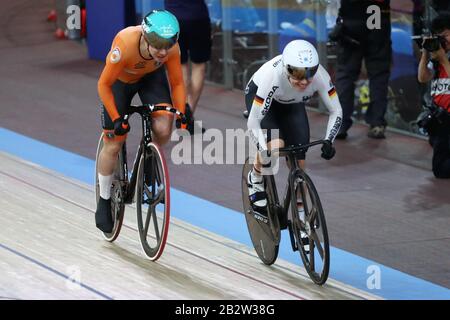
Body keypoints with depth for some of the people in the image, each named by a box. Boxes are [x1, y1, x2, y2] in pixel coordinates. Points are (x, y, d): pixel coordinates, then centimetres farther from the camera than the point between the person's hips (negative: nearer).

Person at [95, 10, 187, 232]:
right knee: (113, 144, -1)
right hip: (120, 80, -2)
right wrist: (116, 119, -27)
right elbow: (104, 85, -27)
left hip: (151, 76, 2)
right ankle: (104, 202, 19)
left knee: (163, 130, -21)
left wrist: (182, 114, -24)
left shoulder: (171, 48, -32)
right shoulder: (125, 45, -41)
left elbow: (177, 83, -14)